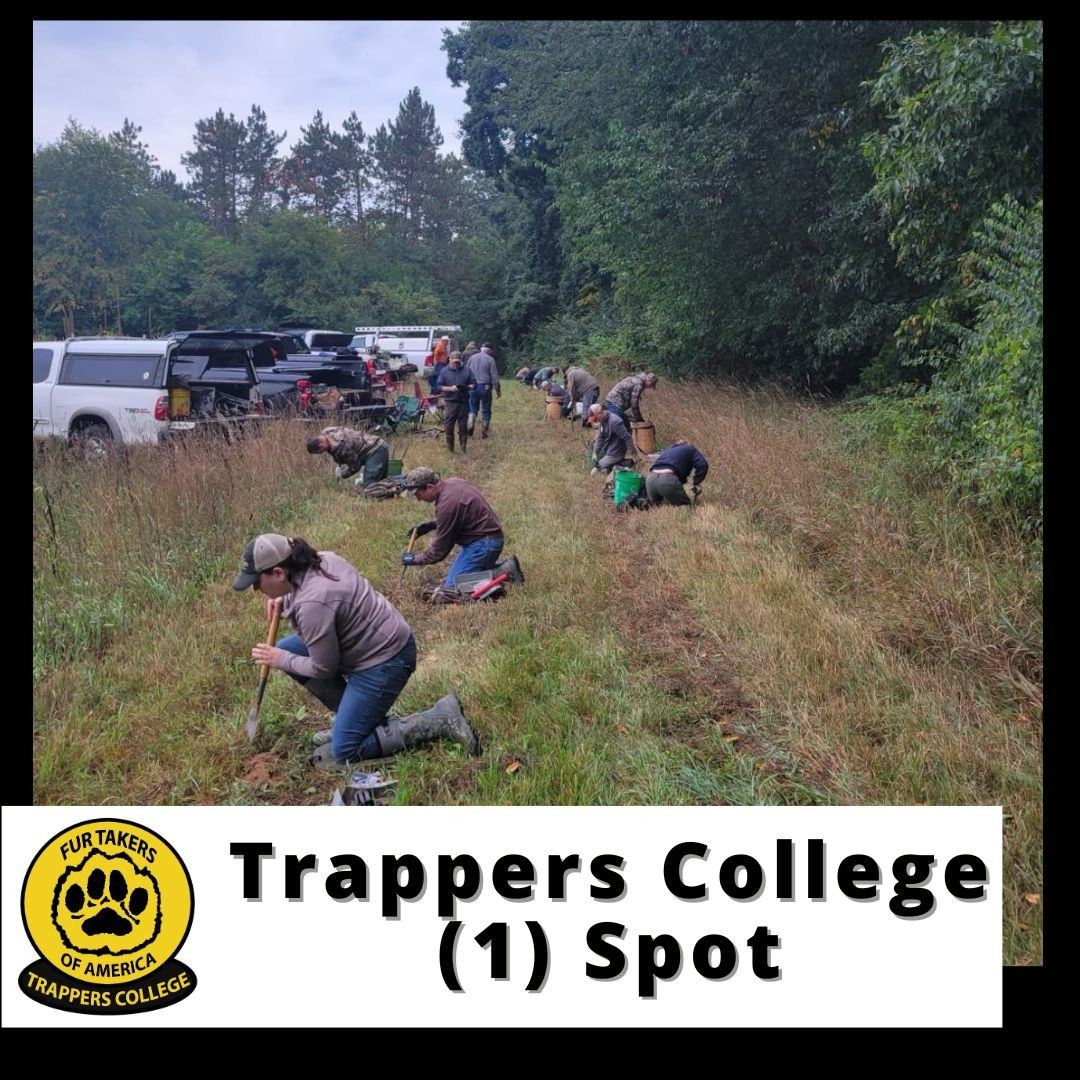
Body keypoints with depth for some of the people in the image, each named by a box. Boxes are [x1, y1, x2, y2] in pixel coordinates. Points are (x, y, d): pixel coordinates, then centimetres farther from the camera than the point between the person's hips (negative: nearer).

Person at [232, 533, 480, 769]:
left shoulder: (312, 604, -29)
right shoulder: (320, 559, -3)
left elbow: (323, 669, -17)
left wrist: (280, 660, -1)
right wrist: (285, 598, 6)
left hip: (384, 661, -10)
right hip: (386, 640, 10)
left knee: (344, 752, -1)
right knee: (286, 648, 10)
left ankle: (440, 719, -4)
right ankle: (350, 717, 16)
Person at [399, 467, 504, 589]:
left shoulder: (447, 504, -26)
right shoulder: (451, 482, 2)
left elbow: (439, 551, -16)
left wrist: (414, 559, -1)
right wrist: (430, 525, 12)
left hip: (483, 543, -10)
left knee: (451, 587, -12)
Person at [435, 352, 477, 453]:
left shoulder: (466, 371, 7)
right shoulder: (444, 371, 3)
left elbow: (474, 383, 9)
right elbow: (438, 386, -1)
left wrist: (467, 387, -13)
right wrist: (450, 388, -16)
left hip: (463, 402, 1)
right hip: (450, 402, -1)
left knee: (463, 426, 5)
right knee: (449, 426, -1)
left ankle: (463, 448, 14)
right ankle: (450, 448, 9)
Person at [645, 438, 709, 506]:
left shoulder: (668, 450, 39)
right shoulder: (691, 449, 25)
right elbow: (702, 464, 5)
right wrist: (697, 483, 12)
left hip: (650, 478, 5)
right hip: (668, 479, -5)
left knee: (655, 506, 21)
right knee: (685, 505, 6)